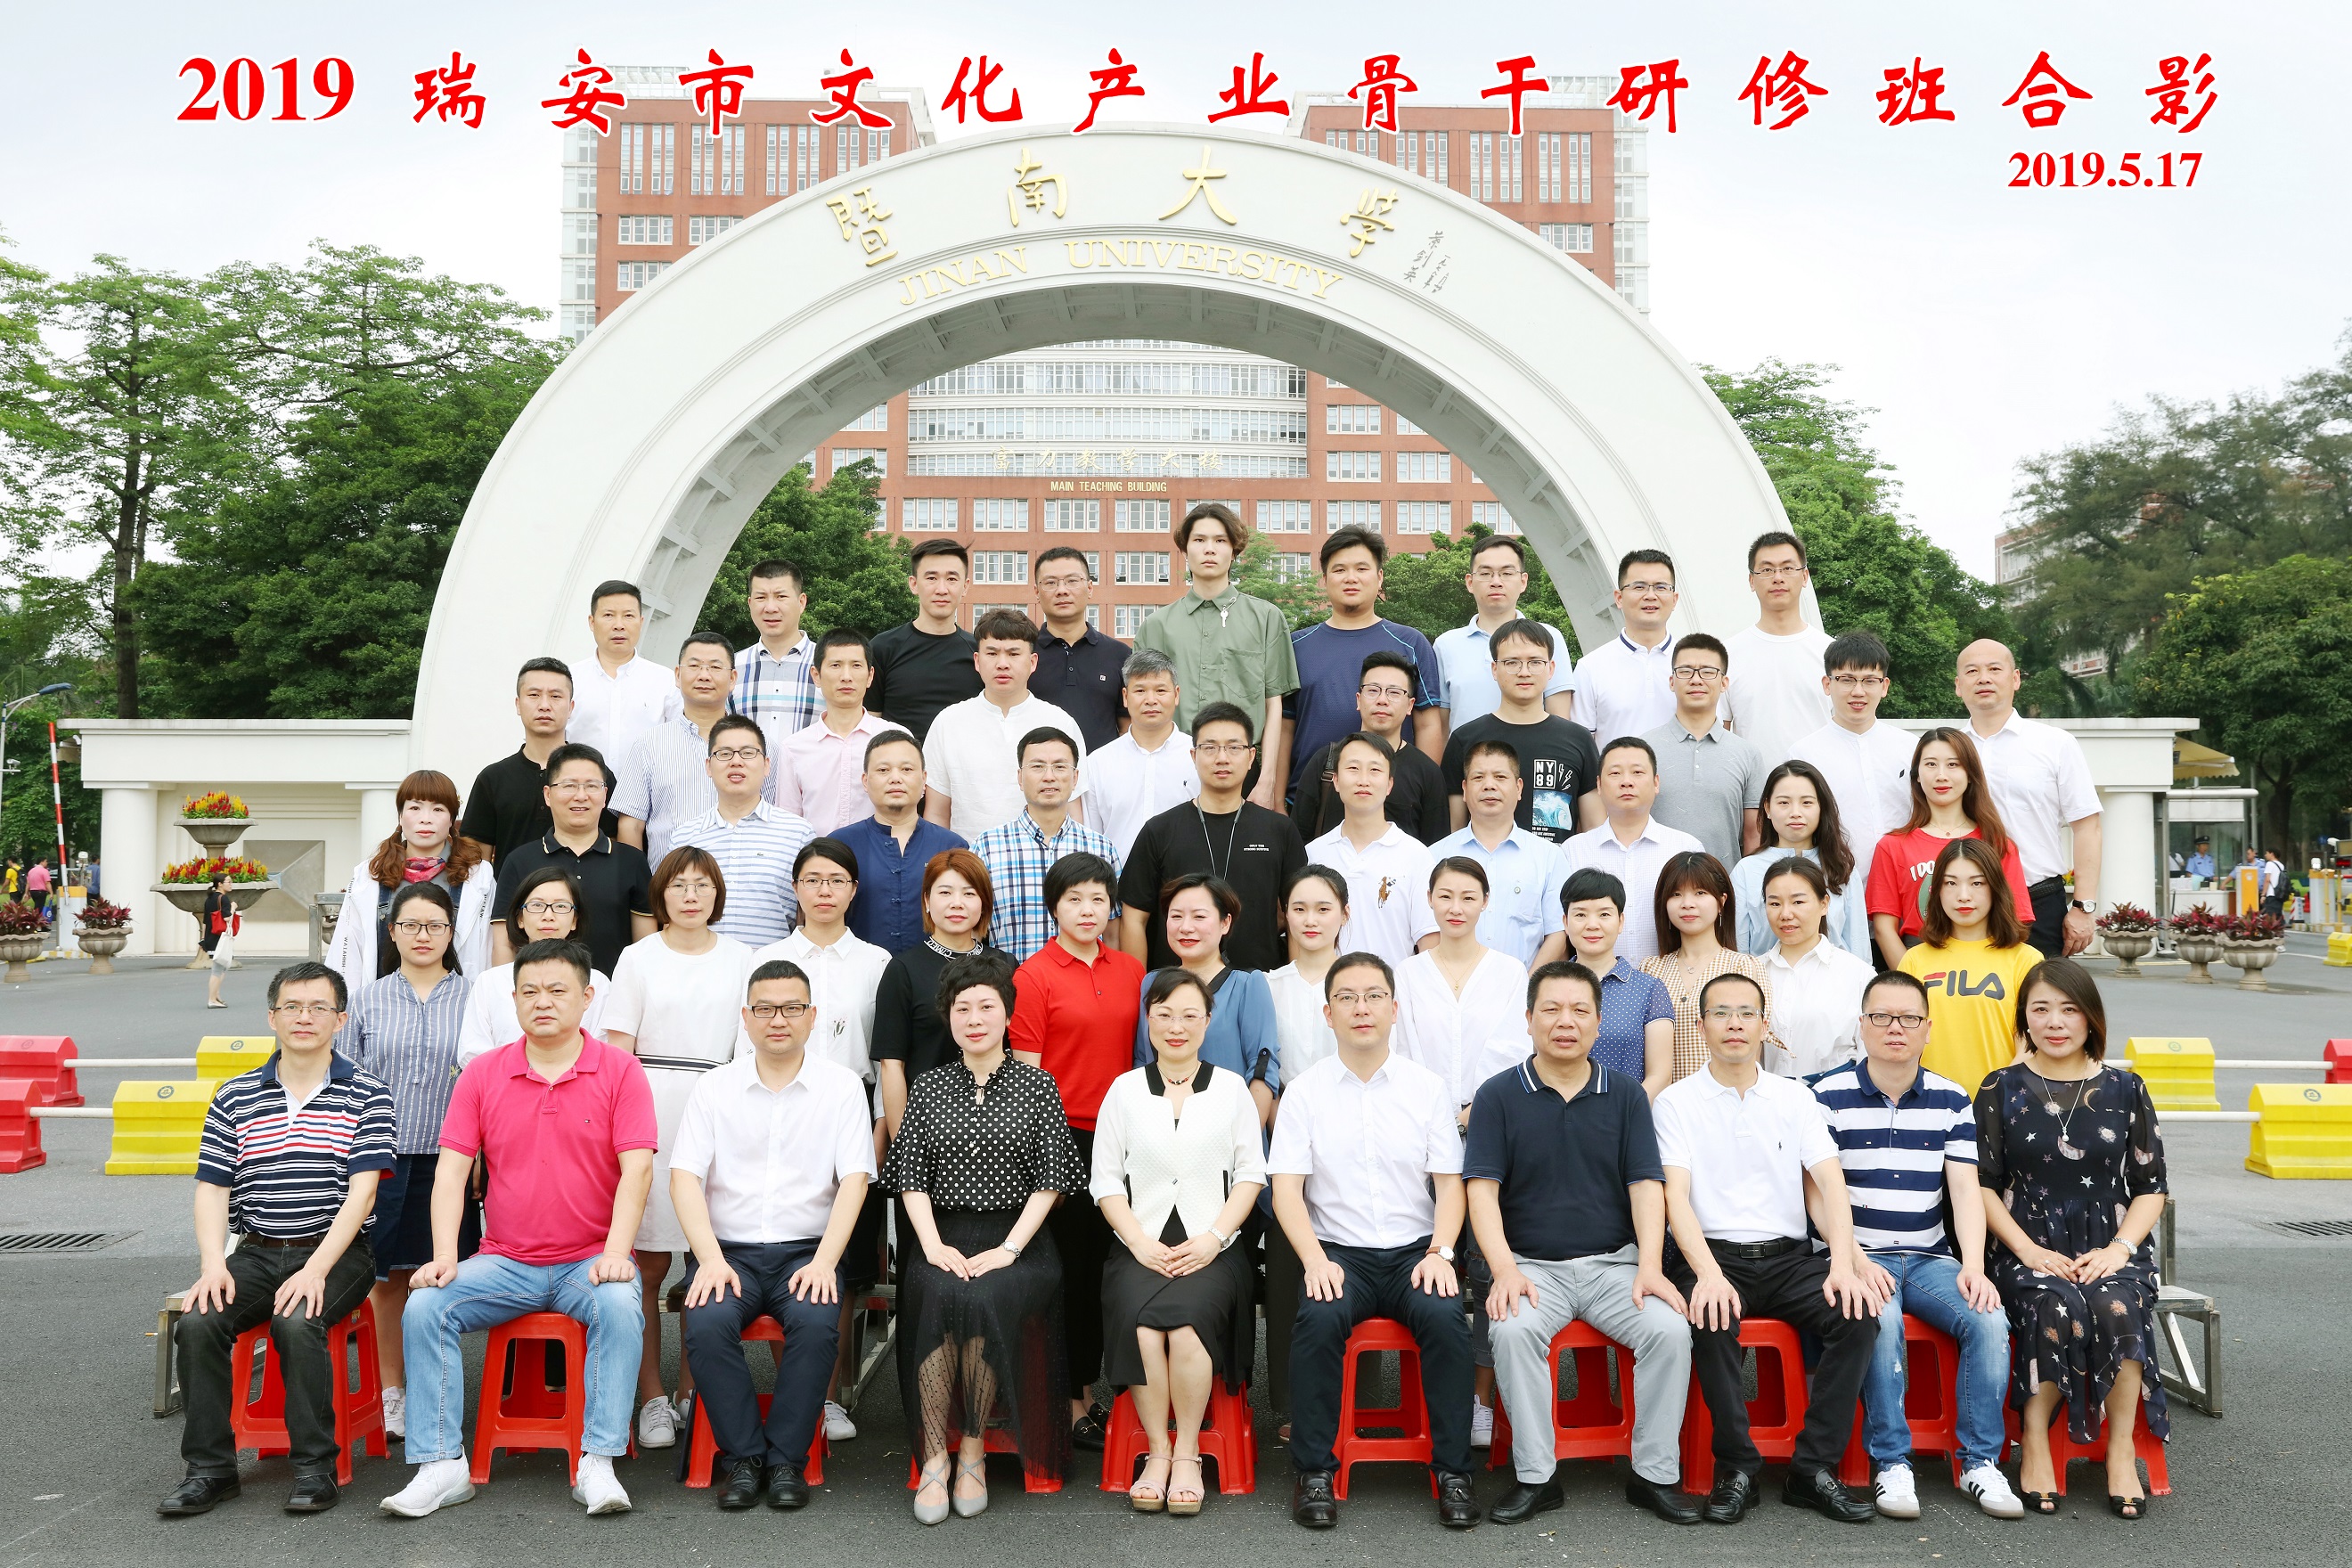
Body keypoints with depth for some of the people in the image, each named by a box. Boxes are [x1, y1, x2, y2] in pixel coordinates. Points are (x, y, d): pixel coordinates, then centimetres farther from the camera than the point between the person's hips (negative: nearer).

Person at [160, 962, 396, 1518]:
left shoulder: (368, 1096, -1)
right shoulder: (235, 1098, 10)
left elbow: (361, 1193, -8)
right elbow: (212, 1191, 7)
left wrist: (316, 1269, -20)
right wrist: (213, 1264, -11)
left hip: (336, 1253, -3)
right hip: (256, 1253, 4)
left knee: (296, 1323, -31)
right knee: (197, 1322, -23)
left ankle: (315, 1467, -17)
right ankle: (210, 1468, -8)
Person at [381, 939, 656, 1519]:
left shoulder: (619, 1071, -1)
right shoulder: (482, 1074, 6)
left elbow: (636, 1169, -9)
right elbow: (451, 1170, 2)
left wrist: (615, 1252, -20)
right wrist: (444, 1256, -11)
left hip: (590, 1261, -3)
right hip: (504, 1262, 3)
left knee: (620, 1307, -32)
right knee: (424, 1307, -20)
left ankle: (598, 1465, -24)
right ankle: (441, 1466, -13)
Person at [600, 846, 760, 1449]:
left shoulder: (740, 959, 12)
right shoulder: (638, 957, 8)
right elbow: (617, 1050, 4)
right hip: (650, 1112, -1)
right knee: (648, 1261, -1)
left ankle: (691, 1392, 12)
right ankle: (651, 1394, 8)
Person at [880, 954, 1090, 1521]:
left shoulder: (1037, 1085, 6)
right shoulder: (928, 1087, 12)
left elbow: (1049, 1180, 1)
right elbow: (911, 1178, 7)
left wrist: (1009, 1249, -11)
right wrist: (934, 1245, -9)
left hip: (1016, 1238, -1)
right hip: (944, 1235, 1)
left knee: (984, 1299, -32)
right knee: (940, 1295, -31)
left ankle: (972, 1452, -17)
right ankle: (934, 1458, -23)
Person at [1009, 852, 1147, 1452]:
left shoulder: (1131, 972, 9)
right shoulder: (1035, 975, -5)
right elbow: (1025, 1070, -7)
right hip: (1062, 1138, -5)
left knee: (1102, 1265, 12)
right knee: (1069, 1270, 2)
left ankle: (1088, 1390, 26)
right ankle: (1069, 1407, 13)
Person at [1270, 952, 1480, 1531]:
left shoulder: (1427, 1087, 8)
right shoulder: (1305, 1091, 5)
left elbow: (1449, 1183, 6)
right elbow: (1286, 1189, -1)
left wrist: (1439, 1252, -11)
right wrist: (1315, 1260, -16)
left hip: (1415, 1250, 1)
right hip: (1338, 1251, -1)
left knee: (1446, 1317, -28)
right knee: (1319, 1320, -30)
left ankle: (1453, 1471, -15)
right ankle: (1313, 1471, -16)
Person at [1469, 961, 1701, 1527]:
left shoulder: (1626, 1094, 9)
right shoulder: (1498, 1095, 2)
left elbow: (1646, 1184, 3)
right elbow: (1482, 1189, -4)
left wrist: (1650, 1266, -12)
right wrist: (1505, 1271, -18)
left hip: (1614, 1263, 2)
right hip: (1532, 1266, -2)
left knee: (1670, 1328, -24)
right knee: (1513, 1329, -31)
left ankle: (1656, 1474, -6)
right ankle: (1535, 1477, -16)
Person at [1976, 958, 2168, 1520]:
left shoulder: (2125, 1090, 10)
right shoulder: (2001, 1090, 6)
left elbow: (2151, 1187, 10)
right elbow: (1982, 1184, 3)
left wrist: (2118, 1248, -7)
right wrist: (2029, 1249, -10)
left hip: (2110, 1251, 1)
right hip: (2030, 1251, -1)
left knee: (2115, 1306, -33)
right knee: (2057, 1309, -33)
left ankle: (2121, 1448, -16)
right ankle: (2035, 1443, -16)